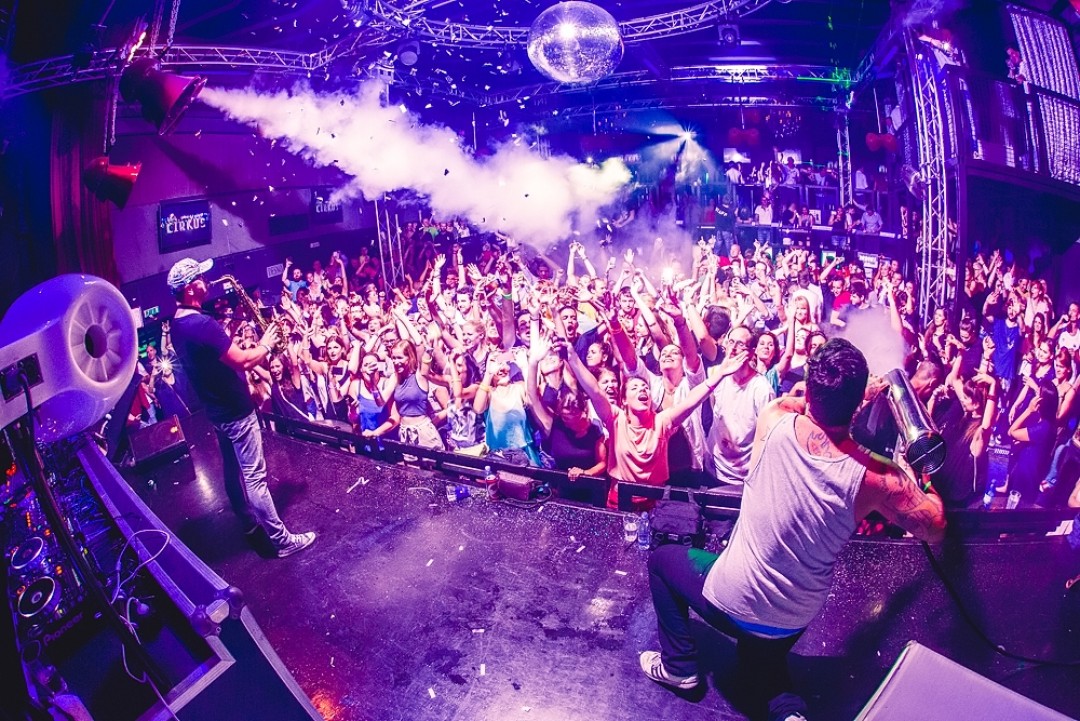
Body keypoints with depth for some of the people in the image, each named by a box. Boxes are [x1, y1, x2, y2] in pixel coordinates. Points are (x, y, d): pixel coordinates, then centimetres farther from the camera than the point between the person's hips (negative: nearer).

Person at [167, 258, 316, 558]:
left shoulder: (177, 325, 5)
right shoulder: (201, 324, -28)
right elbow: (242, 361, -27)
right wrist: (266, 345, -10)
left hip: (216, 409, 10)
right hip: (235, 411, -10)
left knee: (233, 470, 23)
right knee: (254, 476, -4)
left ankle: (249, 519, 40)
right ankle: (282, 540, 3)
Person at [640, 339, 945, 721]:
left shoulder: (774, 421, -19)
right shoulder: (874, 475, -20)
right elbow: (935, 528, -3)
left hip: (730, 601, -2)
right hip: (793, 622, 2)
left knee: (662, 559, 27)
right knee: (762, 659, 35)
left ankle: (678, 667, 23)